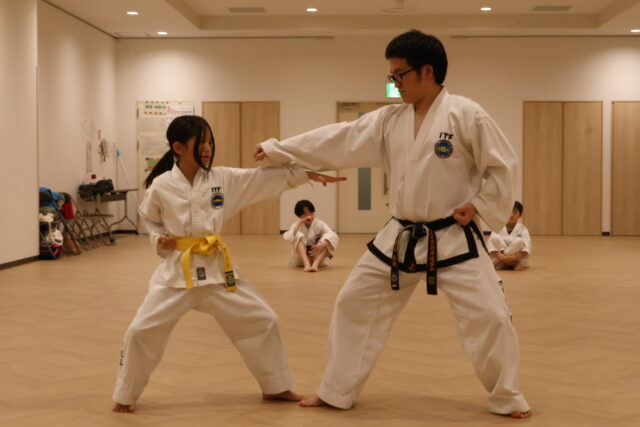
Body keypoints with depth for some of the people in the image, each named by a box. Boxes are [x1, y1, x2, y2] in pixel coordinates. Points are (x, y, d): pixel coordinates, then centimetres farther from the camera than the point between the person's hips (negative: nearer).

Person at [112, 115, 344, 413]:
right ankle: (125, 396, 17)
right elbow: (148, 218, 10)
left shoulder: (224, 179, -3)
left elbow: (268, 178, -4)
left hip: (216, 267, 3)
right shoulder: (161, 186, -7)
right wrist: (158, 239, -8)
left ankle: (275, 386, 26)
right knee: (141, 331, -5)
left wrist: (306, 174, -10)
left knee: (261, 321, 5)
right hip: (177, 269, -2)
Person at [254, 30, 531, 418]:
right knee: (354, 305, 8)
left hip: (453, 239, -5)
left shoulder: (465, 114, -12)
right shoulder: (389, 120, 4)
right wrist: (278, 150, 4)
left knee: (489, 315, -7)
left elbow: (502, 166, -7)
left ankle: (507, 398, 17)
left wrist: (478, 205, -14)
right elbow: (338, 141, 4)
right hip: (399, 239, 5)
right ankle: (337, 392, 24)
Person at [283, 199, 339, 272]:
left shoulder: (319, 224, -6)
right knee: (298, 236, -26)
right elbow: (288, 237, -25)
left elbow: (333, 236, -22)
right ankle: (306, 264, -44)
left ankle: (315, 264, -41)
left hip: (317, 257, 1)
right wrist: (300, 223, -28)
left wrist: (322, 244, -42)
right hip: (300, 258, -1)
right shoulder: (296, 225, -4)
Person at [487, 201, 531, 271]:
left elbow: (526, 249, -18)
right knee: (495, 238, -22)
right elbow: (491, 243, -15)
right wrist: (498, 255, -33)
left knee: (519, 241, -30)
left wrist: (514, 257, -33)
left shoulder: (522, 229, -5)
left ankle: (497, 262, -20)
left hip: (518, 259, -1)